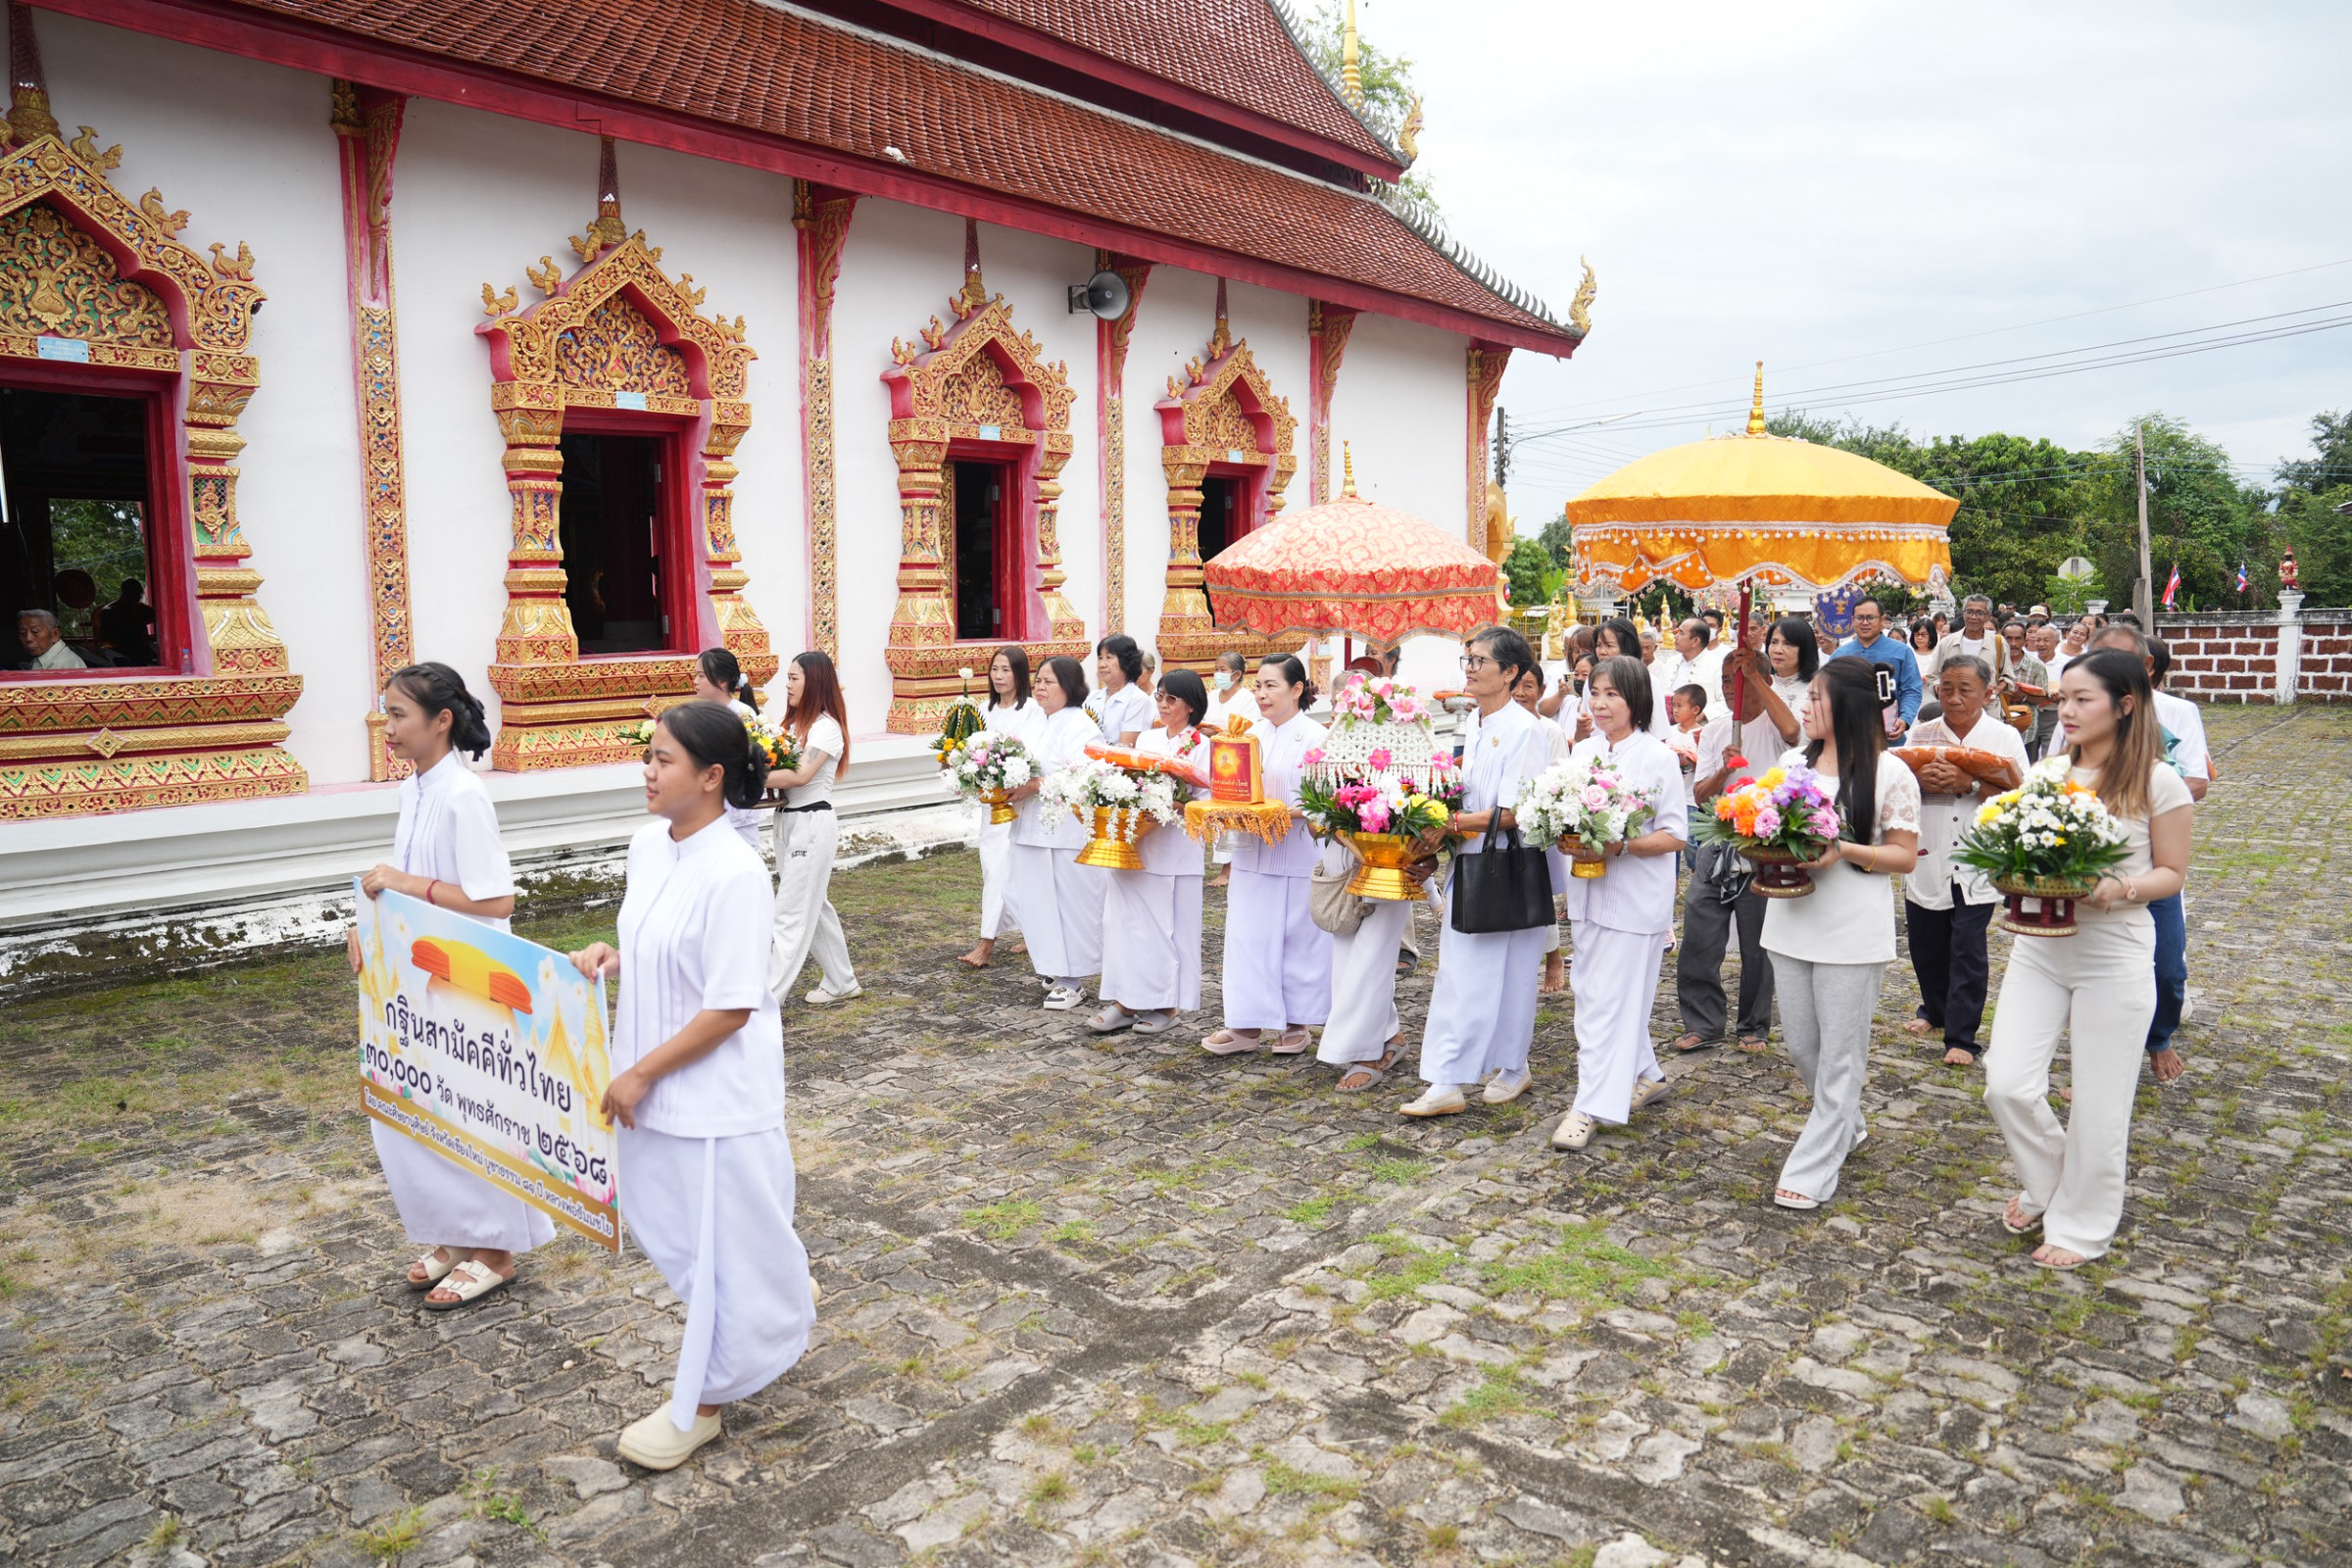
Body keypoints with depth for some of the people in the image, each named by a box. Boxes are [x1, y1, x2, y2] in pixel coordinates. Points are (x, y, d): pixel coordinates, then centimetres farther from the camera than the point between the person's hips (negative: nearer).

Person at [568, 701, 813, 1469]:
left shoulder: (734, 873, -25)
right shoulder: (648, 844, 0)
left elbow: (731, 1007, -22)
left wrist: (641, 1073, -16)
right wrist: (609, 954, -4)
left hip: (717, 1086, -9)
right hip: (653, 1079, 9)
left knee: (716, 1239, 7)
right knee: (664, 1219, 21)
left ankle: (698, 1404, 25)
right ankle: (781, 1292, 47)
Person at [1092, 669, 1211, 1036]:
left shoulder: (1201, 745, -3)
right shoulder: (1147, 738, 15)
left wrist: (1176, 804, -25)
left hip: (1174, 847, -5)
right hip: (1136, 844, 6)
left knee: (1168, 925, 2)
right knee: (1127, 920, 4)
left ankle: (1166, 1005, 12)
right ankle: (1127, 1001, 11)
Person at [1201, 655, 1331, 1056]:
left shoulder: (1315, 737, -7)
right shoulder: (1252, 735, 10)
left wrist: (1287, 812, -25)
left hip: (1298, 855, -5)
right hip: (1252, 852, 5)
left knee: (1298, 938, 5)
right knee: (1248, 936, 5)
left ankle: (1296, 1022, 19)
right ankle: (1246, 1025, 12)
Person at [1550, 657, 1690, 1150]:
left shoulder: (1658, 758, -8)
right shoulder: (1582, 752, 9)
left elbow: (1675, 835, -9)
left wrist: (1620, 847, -22)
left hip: (1635, 897, -6)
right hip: (1589, 890, 7)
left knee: (1608, 1000, -6)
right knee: (1592, 992, 14)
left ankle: (1591, 1108, -1)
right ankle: (1646, 1076, 34)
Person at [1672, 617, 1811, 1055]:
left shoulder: (1773, 727, -4)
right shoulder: (1714, 732, 10)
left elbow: (1792, 730, -30)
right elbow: (1700, 794, 6)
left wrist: (1757, 678, -27)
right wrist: (1724, 769, -15)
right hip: (1715, 850, 4)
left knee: (1757, 947, 6)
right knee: (1698, 943, 1)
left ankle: (1754, 1027, 22)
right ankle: (1703, 1023, 15)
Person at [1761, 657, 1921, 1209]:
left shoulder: (1890, 774, -8)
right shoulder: (1794, 763, 9)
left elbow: (1904, 856, -6)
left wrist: (1845, 852, -20)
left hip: (1853, 933, -6)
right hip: (1791, 923, 6)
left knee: (1839, 1055, 2)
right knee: (1802, 1048, 16)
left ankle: (1812, 1170, 9)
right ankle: (1846, 1128, 40)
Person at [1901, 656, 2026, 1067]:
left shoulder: (2004, 737, -1)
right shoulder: (1921, 734, 7)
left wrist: (1969, 784, -23)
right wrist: (1919, 781, -13)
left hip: (1977, 863, -3)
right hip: (1926, 859, 3)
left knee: (1967, 949, -3)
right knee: (1925, 944, 13)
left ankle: (1961, 1037, 6)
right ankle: (1935, 1010, 37)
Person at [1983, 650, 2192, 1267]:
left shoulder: (2158, 783, -8)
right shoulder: (2048, 771, 5)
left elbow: (2171, 873, -3)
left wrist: (2117, 889, -22)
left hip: (2114, 955, -4)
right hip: (2039, 944, 4)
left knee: (2098, 1102, 6)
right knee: (2008, 1085, -1)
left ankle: (2081, 1225, 27)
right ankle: (2045, 1185, 28)